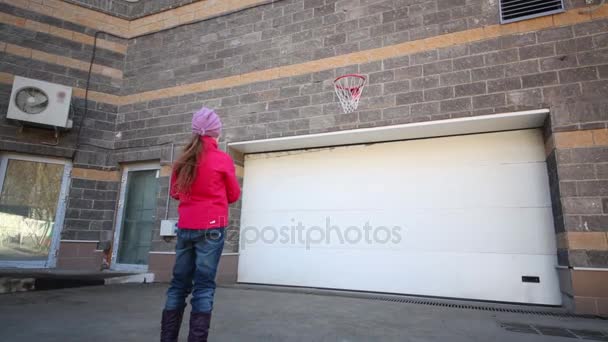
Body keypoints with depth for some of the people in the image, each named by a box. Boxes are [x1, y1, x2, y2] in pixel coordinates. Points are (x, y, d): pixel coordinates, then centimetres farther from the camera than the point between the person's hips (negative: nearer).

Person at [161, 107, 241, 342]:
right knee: (204, 286, -2)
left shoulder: (183, 160, 7)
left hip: (185, 228, 5)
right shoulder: (222, 159, -5)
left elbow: (174, 192, 19)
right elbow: (234, 195, 5)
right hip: (211, 228, -5)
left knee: (179, 284, 12)